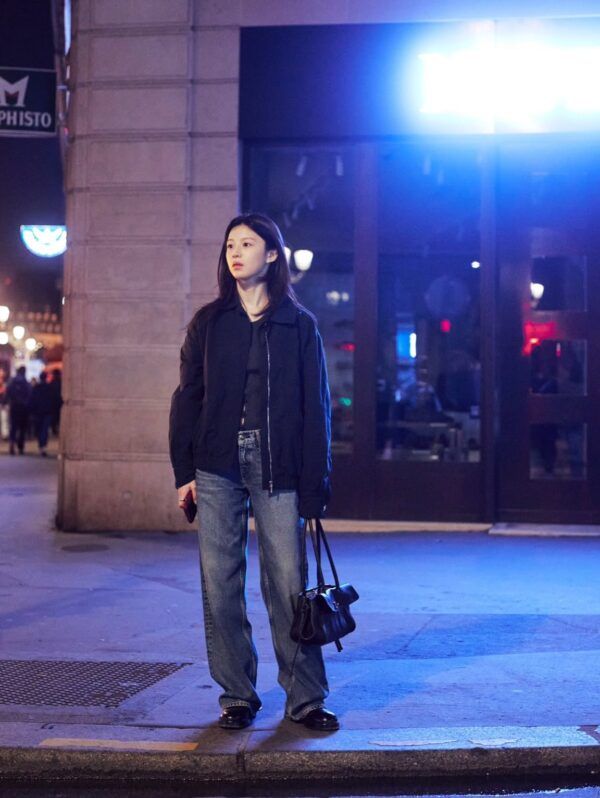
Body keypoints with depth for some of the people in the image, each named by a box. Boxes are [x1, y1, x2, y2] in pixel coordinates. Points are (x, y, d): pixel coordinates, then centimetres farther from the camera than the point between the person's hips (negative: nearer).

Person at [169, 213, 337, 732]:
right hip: (218, 467, 2)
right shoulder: (209, 322, 11)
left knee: (288, 582, -3)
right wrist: (184, 470, 1)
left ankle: (306, 698, 7)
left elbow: (316, 406, 4)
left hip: (276, 469, -2)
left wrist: (314, 484, -2)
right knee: (220, 584, 3)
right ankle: (236, 697, 14)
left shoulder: (299, 324, 6)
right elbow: (187, 397, 10)